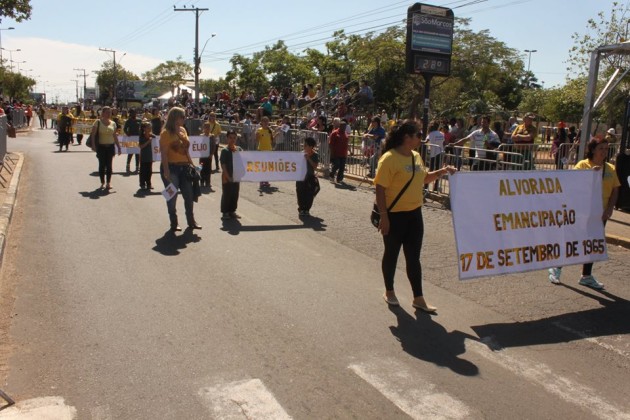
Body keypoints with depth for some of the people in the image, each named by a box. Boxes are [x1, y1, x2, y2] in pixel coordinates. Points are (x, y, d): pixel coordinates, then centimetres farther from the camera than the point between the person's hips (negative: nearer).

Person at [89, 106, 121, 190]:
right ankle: (102, 183, 10)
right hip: (101, 146, -3)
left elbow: (115, 136, 12)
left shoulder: (113, 123, 9)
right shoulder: (98, 122, -2)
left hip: (110, 146, 3)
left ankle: (109, 183, 8)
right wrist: (93, 144, -16)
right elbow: (93, 134, -6)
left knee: (109, 165, 3)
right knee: (102, 165, 1)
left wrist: (118, 147, 10)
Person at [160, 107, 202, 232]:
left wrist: (191, 164, 12)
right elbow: (164, 153, -15)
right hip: (171, 168, -7)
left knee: (189, 195, 10)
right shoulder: (166, 133, -11)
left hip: (184, 167, 7)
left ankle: (191, 221, 23)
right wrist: (166, 171, -20)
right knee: (172, 196, 5)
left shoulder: (183, 130, 10)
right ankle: (174, 223, 16)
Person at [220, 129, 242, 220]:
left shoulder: (239, 149, 4)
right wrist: (228, 177, -16)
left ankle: (232, 211, 23)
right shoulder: (225, 150, -8)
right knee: (226, 194, 2)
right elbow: (223, 165, -12)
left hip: (236, 176, 5)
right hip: (227, 177, -5)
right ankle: (225, 212, 12)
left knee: (235, 194, 11)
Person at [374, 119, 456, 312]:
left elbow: (424, 178, 21)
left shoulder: (416, 156, 6)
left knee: (413, 257, 11)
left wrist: (442, 171, 5)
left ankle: (418, 298, 20)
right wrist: (383, 216, -21)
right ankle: (389, 291, 31)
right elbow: (380, 189, -19)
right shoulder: (389, 158, -18)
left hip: (414, 214, 7)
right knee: (392, 254, 11)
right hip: (395, 216, -7)